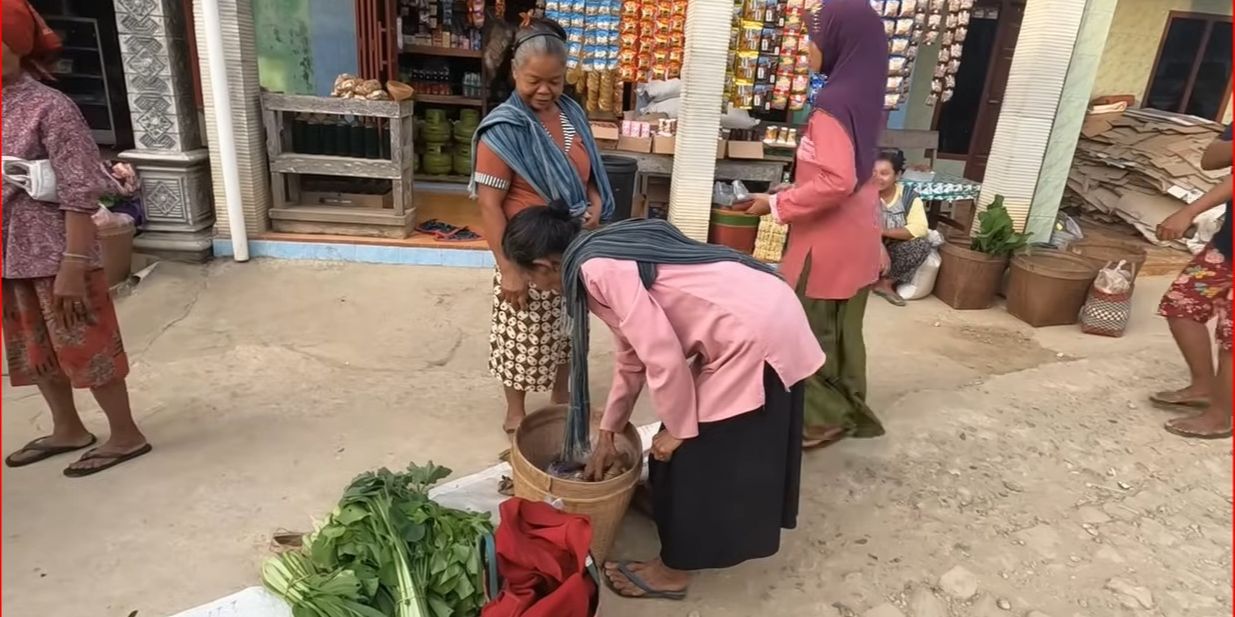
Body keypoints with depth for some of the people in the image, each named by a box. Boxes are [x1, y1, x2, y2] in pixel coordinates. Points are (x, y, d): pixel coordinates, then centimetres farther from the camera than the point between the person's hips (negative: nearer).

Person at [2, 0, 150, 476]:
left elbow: (79, 193, -17)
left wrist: (72, 266, -20)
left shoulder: (49, 108, -14)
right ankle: (68, 429, 35)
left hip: (53, 254, -8)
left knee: (84, 347, 2)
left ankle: (126, 436, 16)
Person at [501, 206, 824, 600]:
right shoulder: (605, 255, 14)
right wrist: (607, 434, 24)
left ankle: (674, 571, 22)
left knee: (699, 450, 5)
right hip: (762, 316, 9)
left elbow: (663, 356, -20)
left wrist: (677, 429, -5)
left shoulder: (597, 269, -16)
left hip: (755, 334, -9)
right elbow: (631, 353, 19)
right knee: (710, 444, 22)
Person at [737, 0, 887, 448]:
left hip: (829, 242, -9)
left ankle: (822, 419, 15)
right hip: (855, 238, 9)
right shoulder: (863, 96, 8)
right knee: (842, 330, 18)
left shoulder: (835, 102, -20)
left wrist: (777, 204, -16)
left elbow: (835, 181, -27)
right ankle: (849, 410, 30)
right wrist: (791, 193, 16)